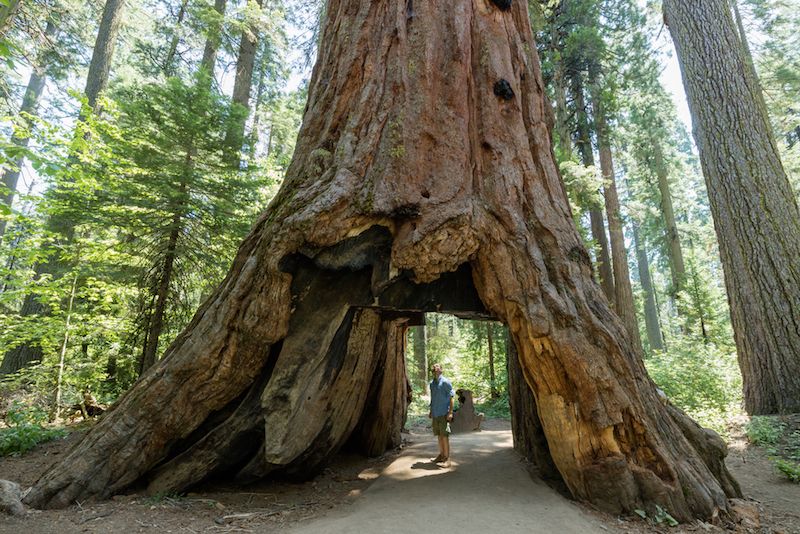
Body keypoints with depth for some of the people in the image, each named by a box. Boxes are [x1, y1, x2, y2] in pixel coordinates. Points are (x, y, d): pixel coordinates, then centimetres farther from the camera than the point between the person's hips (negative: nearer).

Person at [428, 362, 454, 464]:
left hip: (444, 413, -6)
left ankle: (447, 457, 6)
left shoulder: (445, 382, -9)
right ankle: (441, 455, 24)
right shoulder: (432, 383, 10)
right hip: (435, 414, 6)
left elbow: (451, 397, -10)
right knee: (439, 435, 13)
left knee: (444, 436, -2)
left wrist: (450, 412, -15)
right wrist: (431, 411, 18)